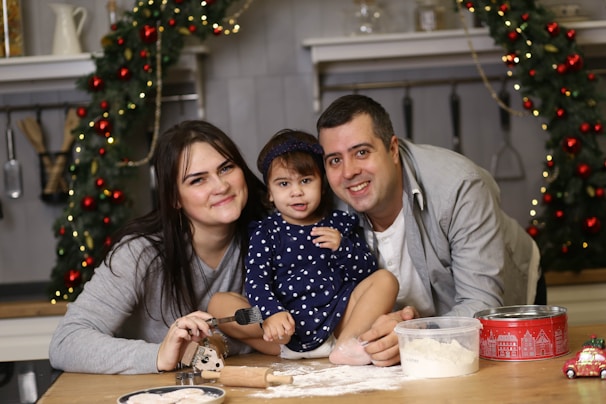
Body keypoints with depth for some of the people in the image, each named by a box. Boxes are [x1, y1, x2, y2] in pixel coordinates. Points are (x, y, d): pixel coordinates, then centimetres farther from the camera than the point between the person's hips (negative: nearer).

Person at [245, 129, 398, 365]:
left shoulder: (339, 224, 14)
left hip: (337, 319, 2)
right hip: (290, 326, -2)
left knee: (386, 280, -14)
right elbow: (256, 281, -5)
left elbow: (368, 272, 11)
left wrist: (342, 247, -8)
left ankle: (347, 342, -27)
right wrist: (271, 313, -26)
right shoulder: (265, 232, 7)